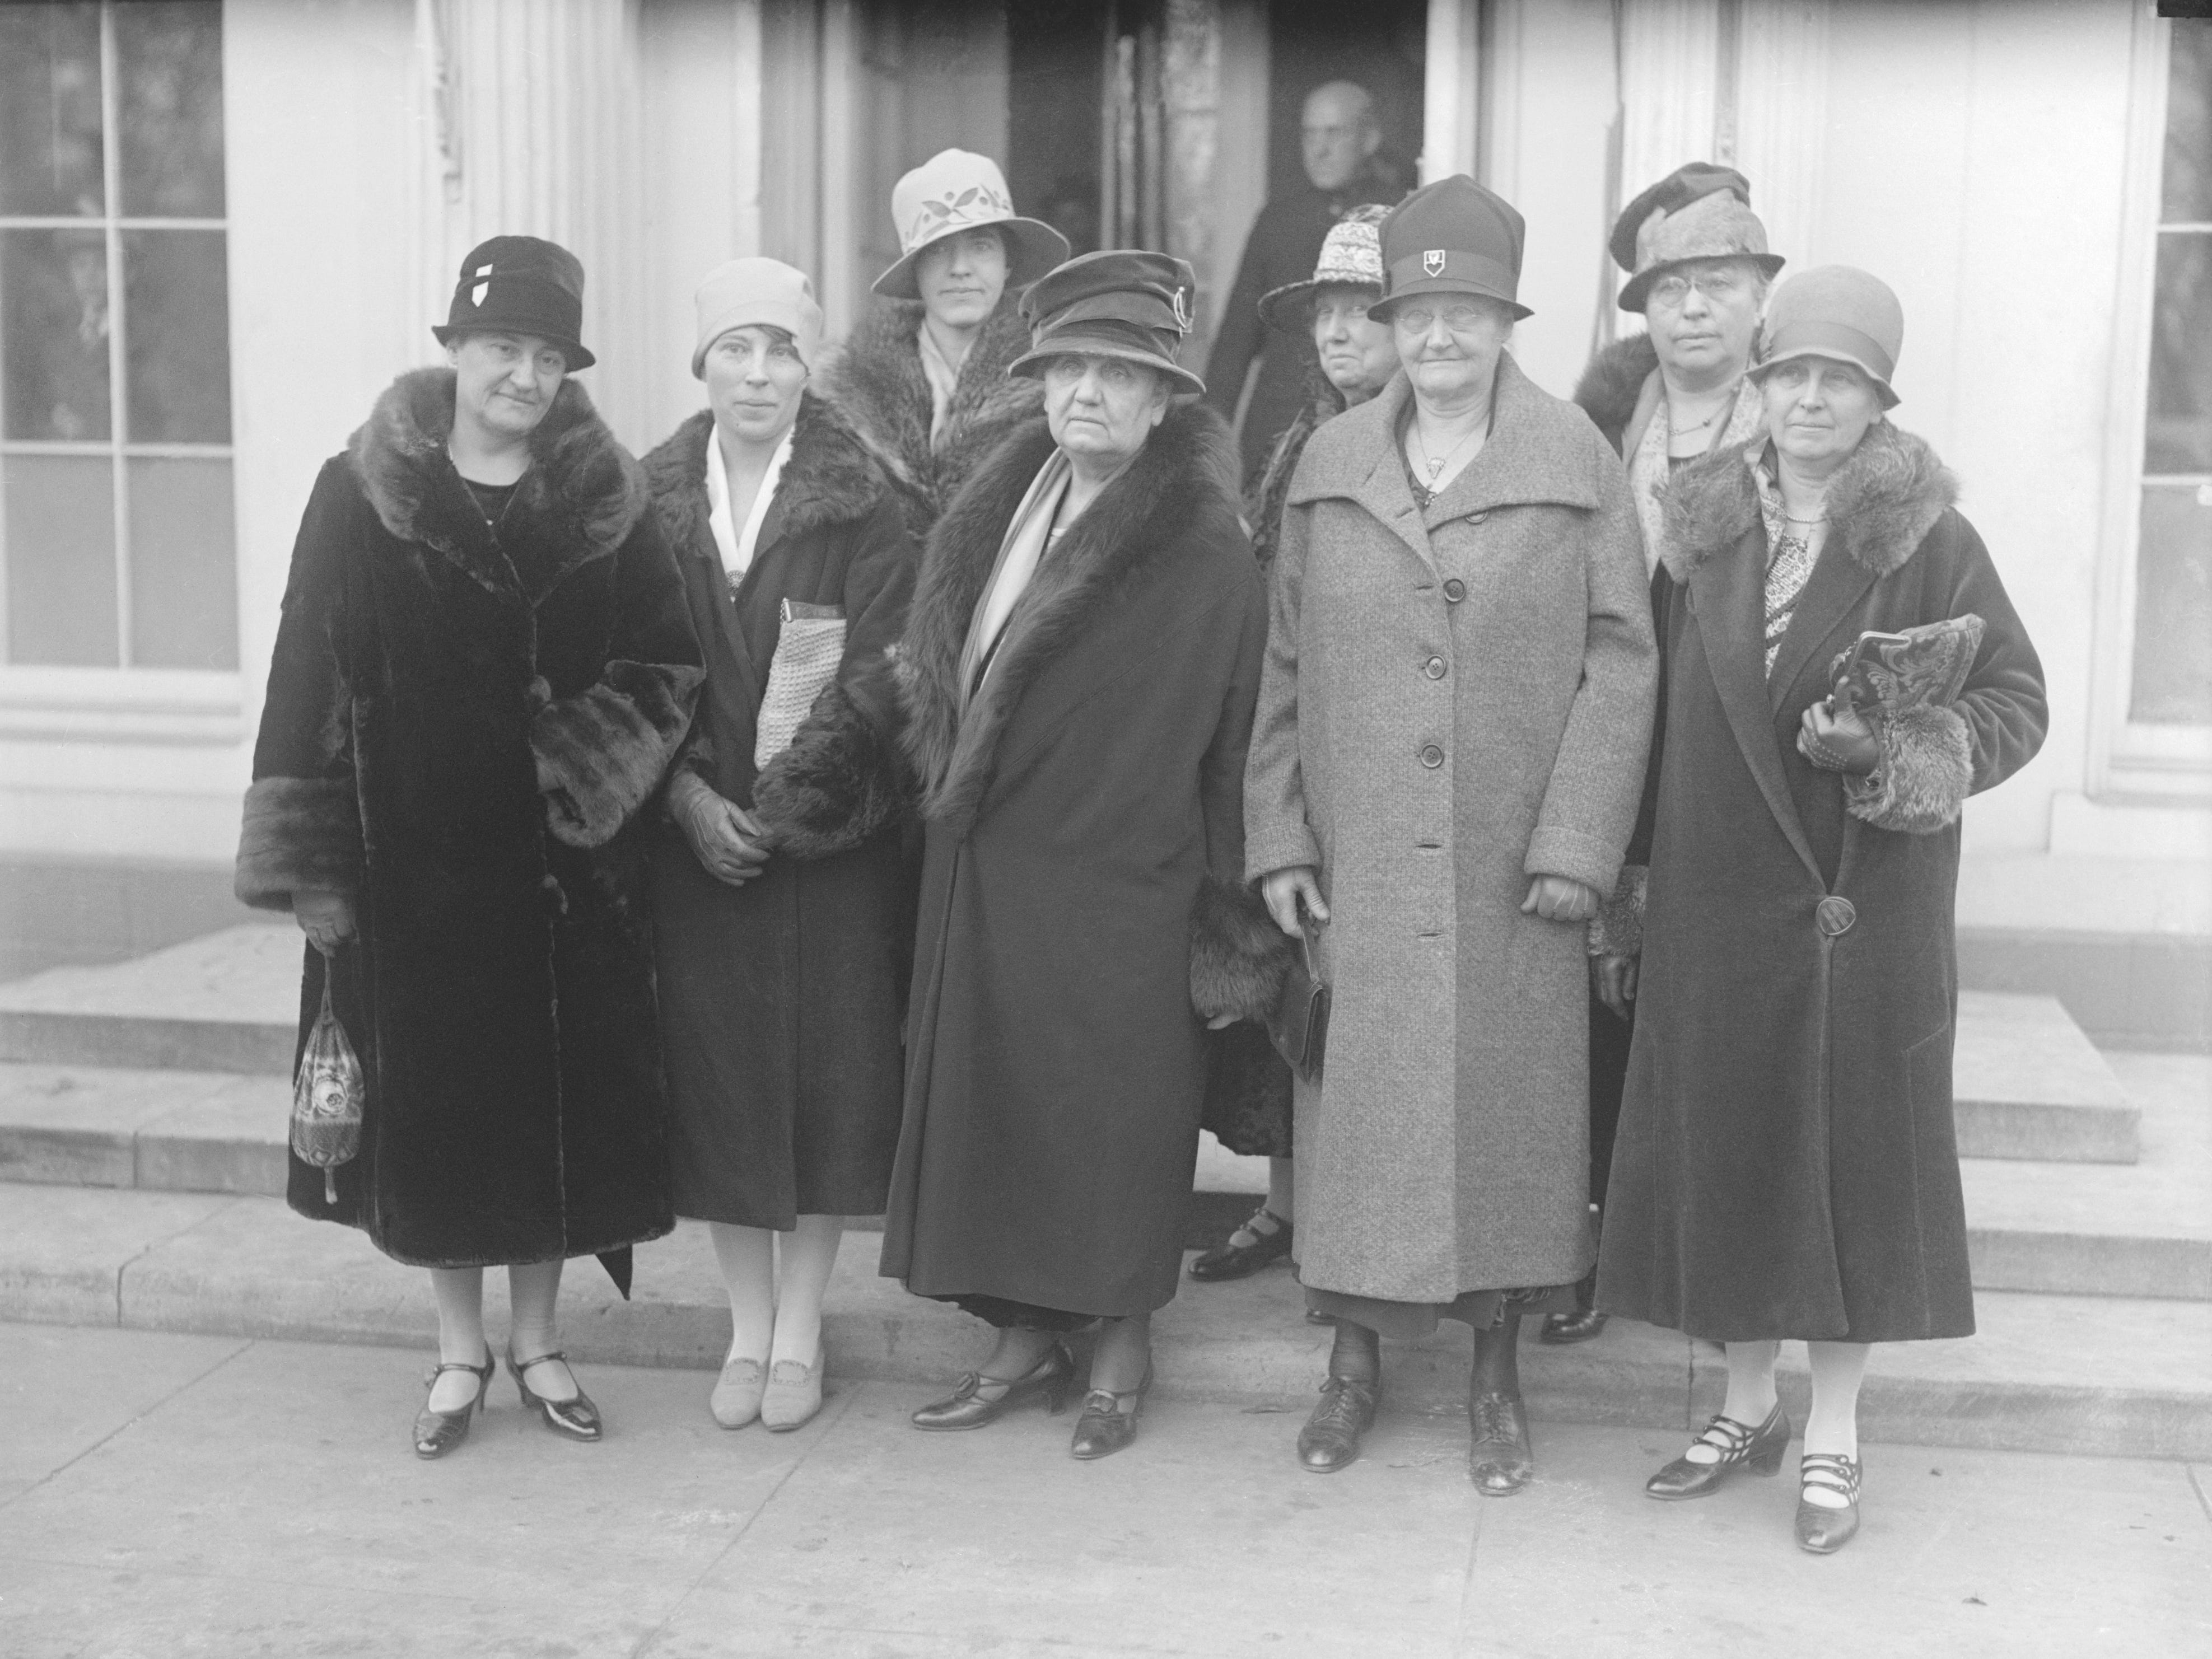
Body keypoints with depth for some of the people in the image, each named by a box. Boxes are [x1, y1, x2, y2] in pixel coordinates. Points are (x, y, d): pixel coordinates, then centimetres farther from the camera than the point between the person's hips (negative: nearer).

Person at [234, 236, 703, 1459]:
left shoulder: (606, 503, 1)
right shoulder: (361, 495, -3)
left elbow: (668, 665, 5)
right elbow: (310, 675, -4)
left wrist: (587, 763, -13)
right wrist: (310, 867, -8)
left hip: (563, 860, 1)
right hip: (413, 858, -1)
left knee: (559, 1093, 7)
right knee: (430, 1098, 6)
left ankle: (536, 1338, 25)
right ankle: (460, 1350, 23)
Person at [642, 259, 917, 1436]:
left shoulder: (860, 502, -3)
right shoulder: (654, 499, 4)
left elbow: (878, 672, -8)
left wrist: (788, 800, -14)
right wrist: (689, 796, -10)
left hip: (832, 838, -2)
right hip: (697, 834, 2)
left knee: (828, 1068, 2)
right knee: (714, 1073, 5)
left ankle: (799, 1329, 15)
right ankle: (747, 1326, 19)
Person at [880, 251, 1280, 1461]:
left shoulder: (1202, 554, -10)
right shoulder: (999, 509, 9)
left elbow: (1227, 737, -11)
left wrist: (1221, 900, -11)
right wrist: (950, 777, 7)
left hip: (1117, 885, -6)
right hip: (984, 872, 6)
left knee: (1114, 1114, 4)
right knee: (989, 1097, 11)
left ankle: (1122, 1350, 22)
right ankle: (1025, 1336, 25)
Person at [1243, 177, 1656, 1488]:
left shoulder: (1578, 466, -1)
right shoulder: (1330, 467, 6)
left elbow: (1620, 663, -4)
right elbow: (1285, 665, 8)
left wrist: (1577, 845, -10)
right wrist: (1279, 836, 3)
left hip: (1512, 866, -1)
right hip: (1358, 862, 2)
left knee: (1507, 1106, 7)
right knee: (1357, 1106, 6)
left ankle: (1498, 1376, 22)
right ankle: (1356, 1357, 22)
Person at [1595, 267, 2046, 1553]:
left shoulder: (1932, 540, -4)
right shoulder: (1706, 531, 7)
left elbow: (2015, 704, -3)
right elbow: (1671, 709, 11)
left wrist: (1891, 749, -19)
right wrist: (1649, 867, 6)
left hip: (1867, 900, -3)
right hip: (1718, 895, 3)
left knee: (1855, 1142, 3)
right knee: (1728, 1141, 9)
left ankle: (1835, 1433, 17)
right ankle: (1749, 1404, 26)